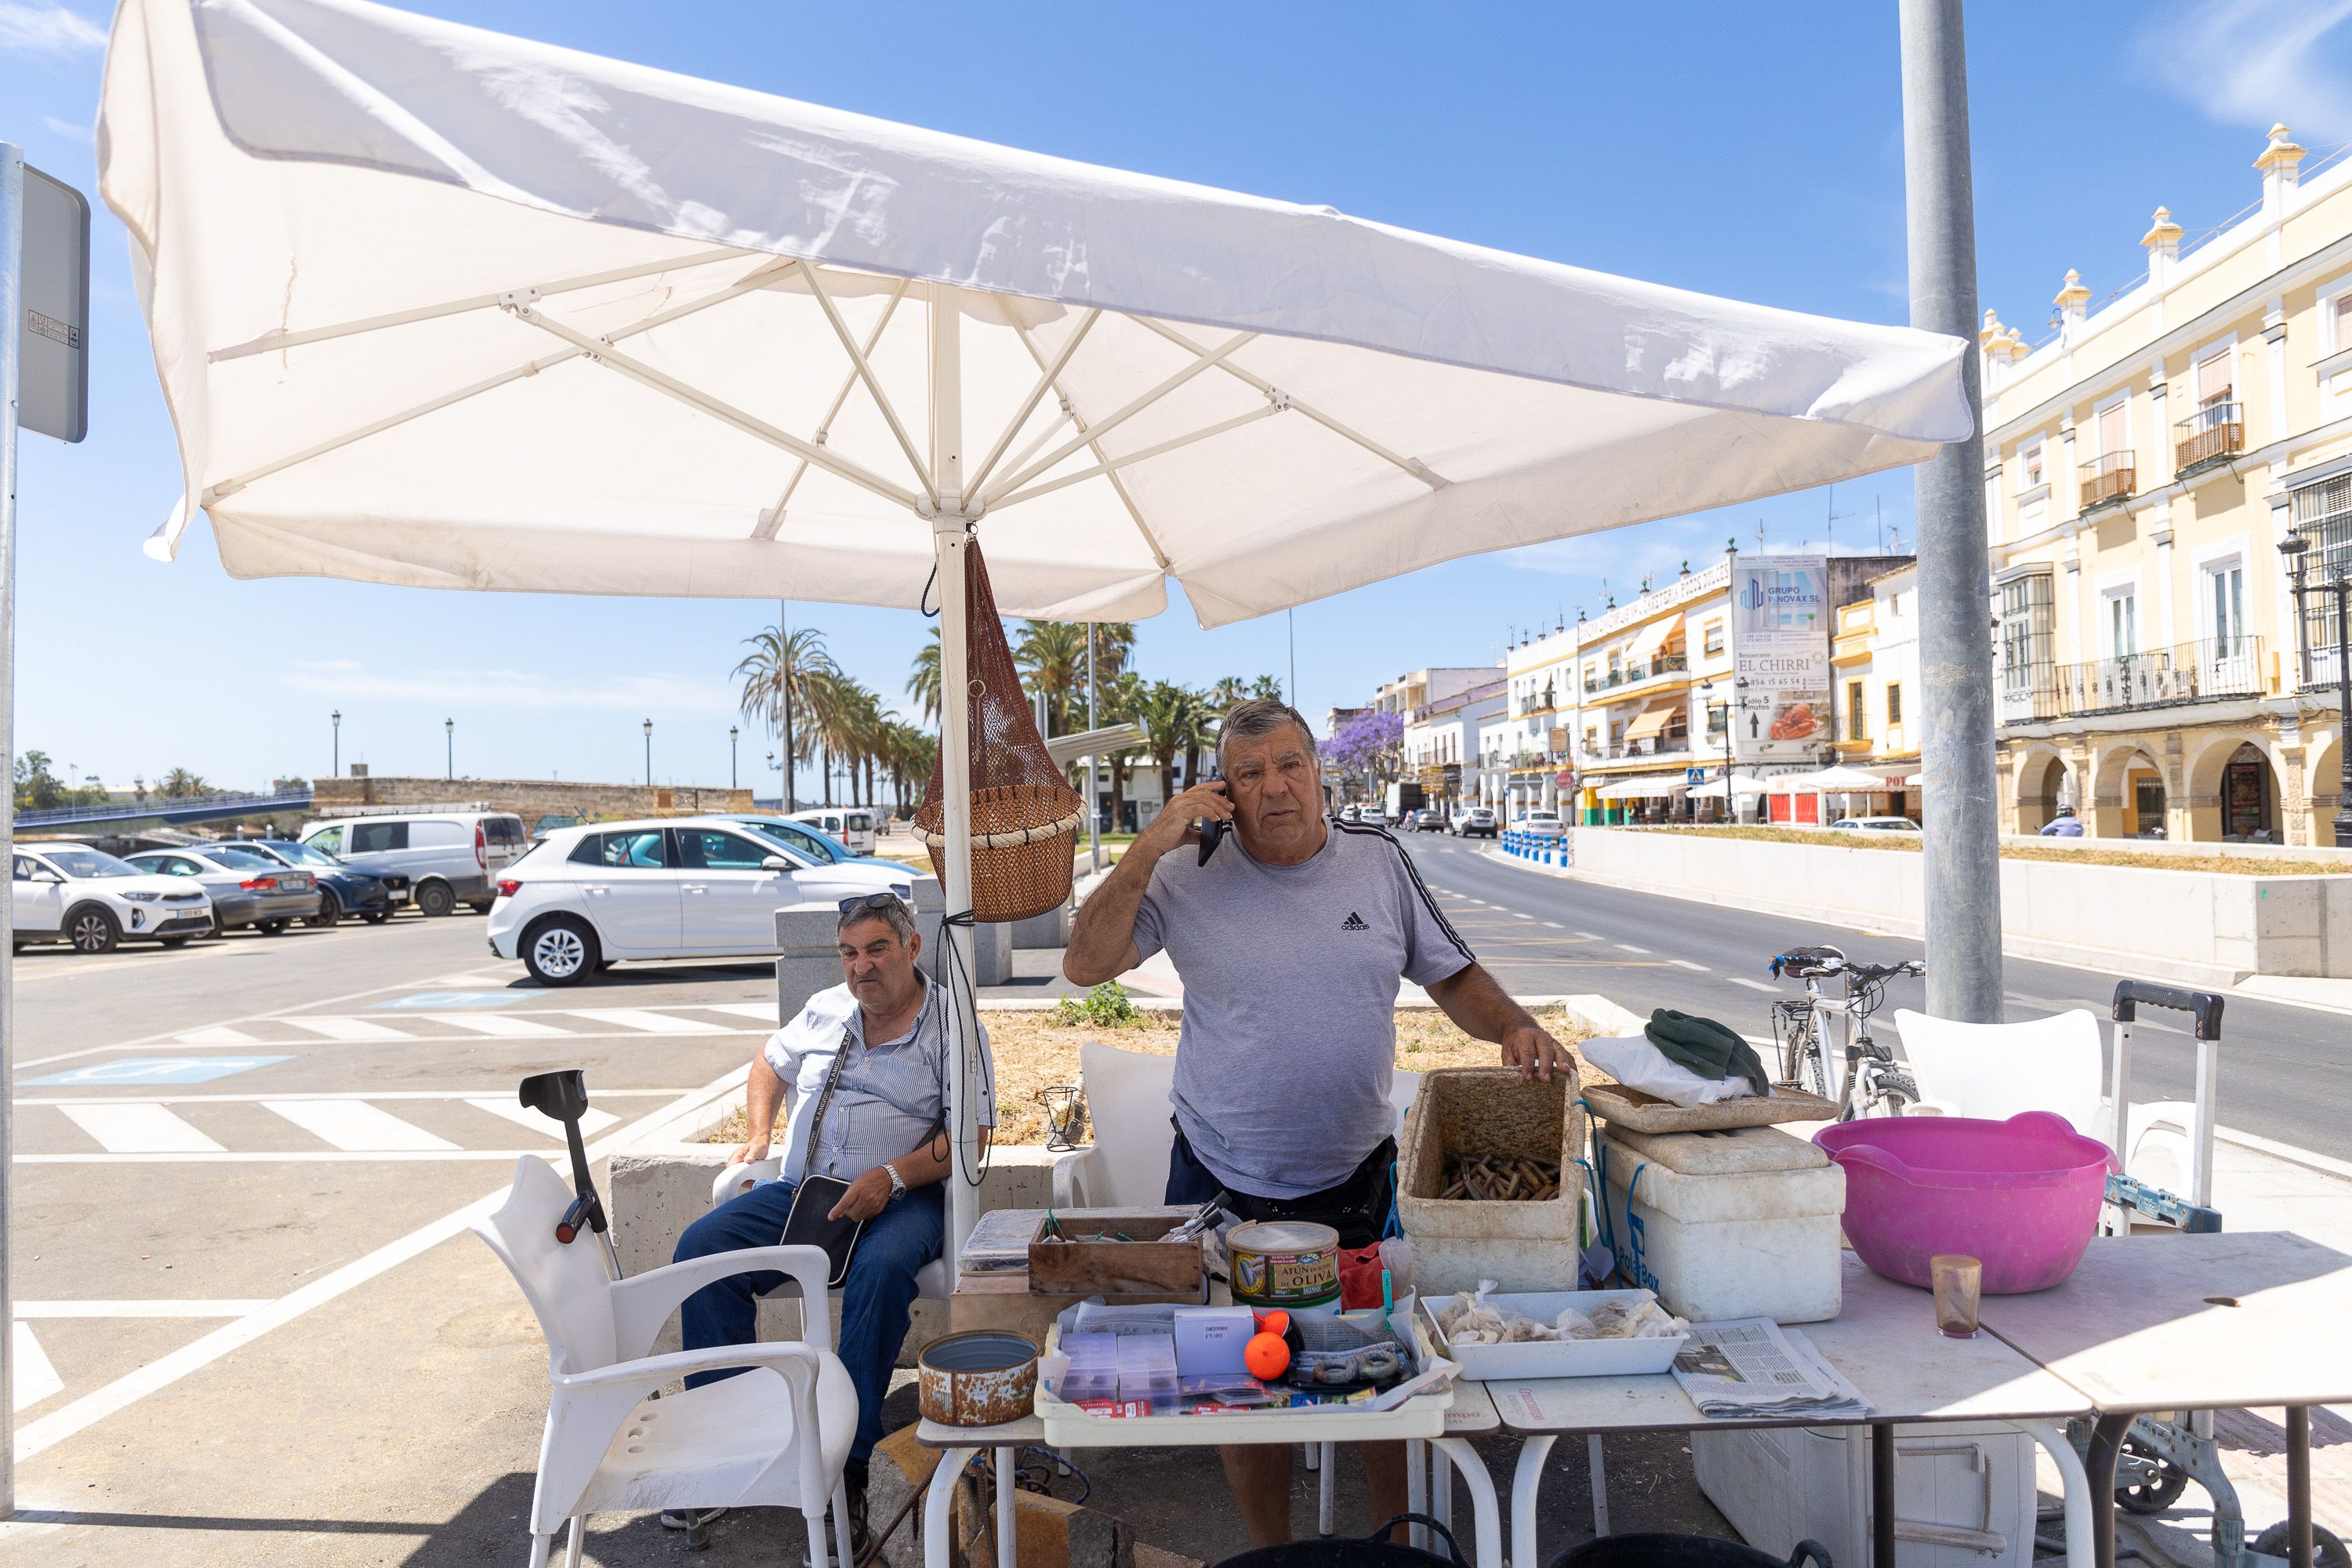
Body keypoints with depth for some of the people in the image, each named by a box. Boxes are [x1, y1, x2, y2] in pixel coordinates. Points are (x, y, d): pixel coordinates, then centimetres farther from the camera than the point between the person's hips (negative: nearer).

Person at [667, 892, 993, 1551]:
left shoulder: (952, 1022, -2)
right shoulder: (825, 1010, 15)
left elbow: (970, 1133, -9)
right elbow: (770, 1063, 32)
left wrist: (891, 1177, -21)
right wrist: (758, 1133, 15)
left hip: (900, 1198, -5)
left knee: (881, 1269, -36)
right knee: (701, 1247, -17)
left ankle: (849, 1466, -23)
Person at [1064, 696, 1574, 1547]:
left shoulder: (1379, 862, -2)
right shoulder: (1190, 877, -8)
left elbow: (1453, 974, 7)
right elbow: (1085, 966, -12)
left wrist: (1515, 1027, -12)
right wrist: (1150, 846, -19)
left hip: (1356, 1178, 2)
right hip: (1223, 1185, -1)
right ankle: (1270, 1547, 38)